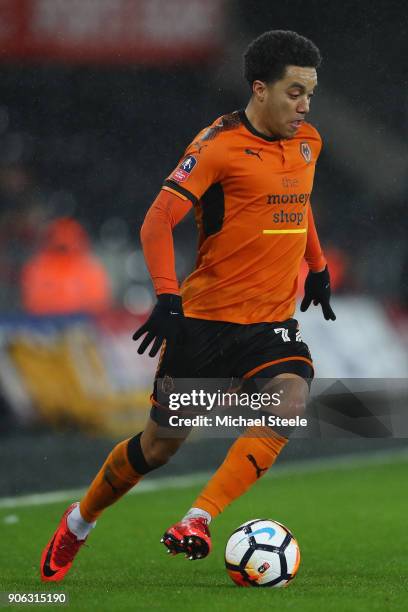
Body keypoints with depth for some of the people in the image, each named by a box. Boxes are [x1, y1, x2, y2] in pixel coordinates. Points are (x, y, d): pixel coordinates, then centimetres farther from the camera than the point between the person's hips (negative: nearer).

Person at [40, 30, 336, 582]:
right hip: (206, 318, -5)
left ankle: (197, 522, -26)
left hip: (272, 323, 5)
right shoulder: (219, 144, -13)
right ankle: (79, 523, 30)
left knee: (291, 400, -26)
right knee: (162, 442, 4)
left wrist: (317, 266, 31)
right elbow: (158, 221, -17)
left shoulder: (308, 143, 8)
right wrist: (168, 297, -28)